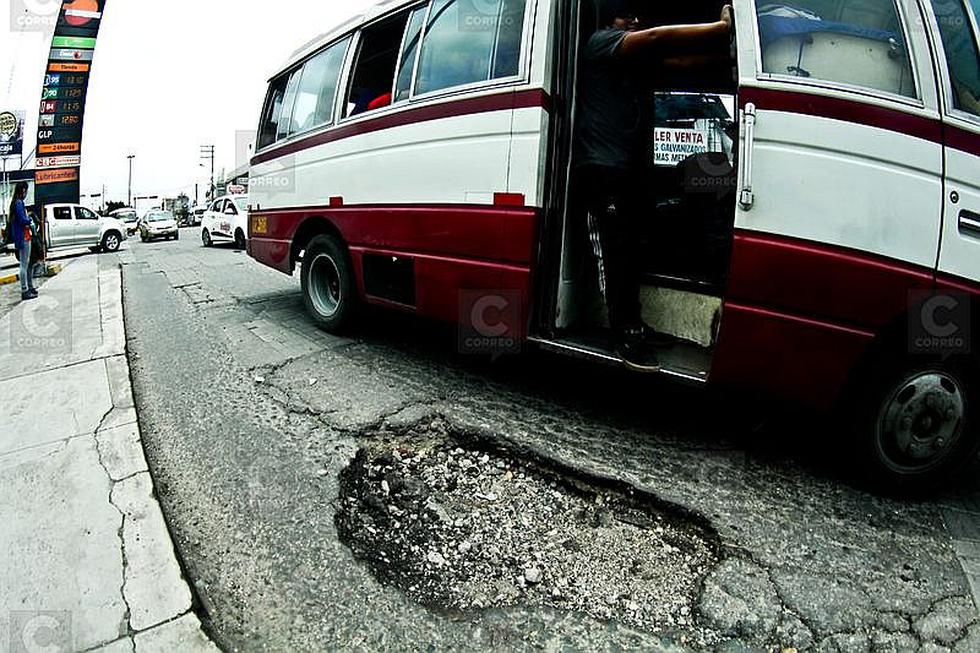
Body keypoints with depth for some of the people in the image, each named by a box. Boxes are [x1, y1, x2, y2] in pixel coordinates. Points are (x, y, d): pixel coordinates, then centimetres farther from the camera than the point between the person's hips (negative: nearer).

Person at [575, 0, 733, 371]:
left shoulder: (638, 59, 25)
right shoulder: (600, 43, -1)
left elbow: (682, 60, 14)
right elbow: (656, 37, -15)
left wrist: (723, 41, -1)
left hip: (627, 169, 9)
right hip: (600, 167, -9)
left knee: (628, 248, 8)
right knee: (614, 250, -13)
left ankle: (631, 325, 14)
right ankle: (627, 335, -12)